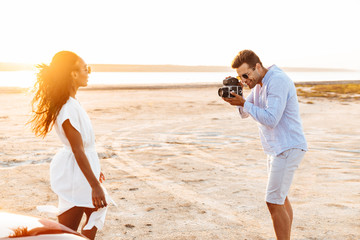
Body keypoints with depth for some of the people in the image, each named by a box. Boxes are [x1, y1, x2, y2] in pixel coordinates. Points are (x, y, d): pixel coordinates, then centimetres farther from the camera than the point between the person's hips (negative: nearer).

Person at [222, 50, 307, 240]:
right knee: (281, 197, 18)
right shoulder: (259, 83, 10)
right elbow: (245, 113, 12)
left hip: (287, 148, -10)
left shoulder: (278, 81, -20)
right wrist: (237, 98, -6)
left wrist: (243, 103, -23)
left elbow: (271, 120, -26)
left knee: (274, 202, -11)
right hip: (276, 148, 10)